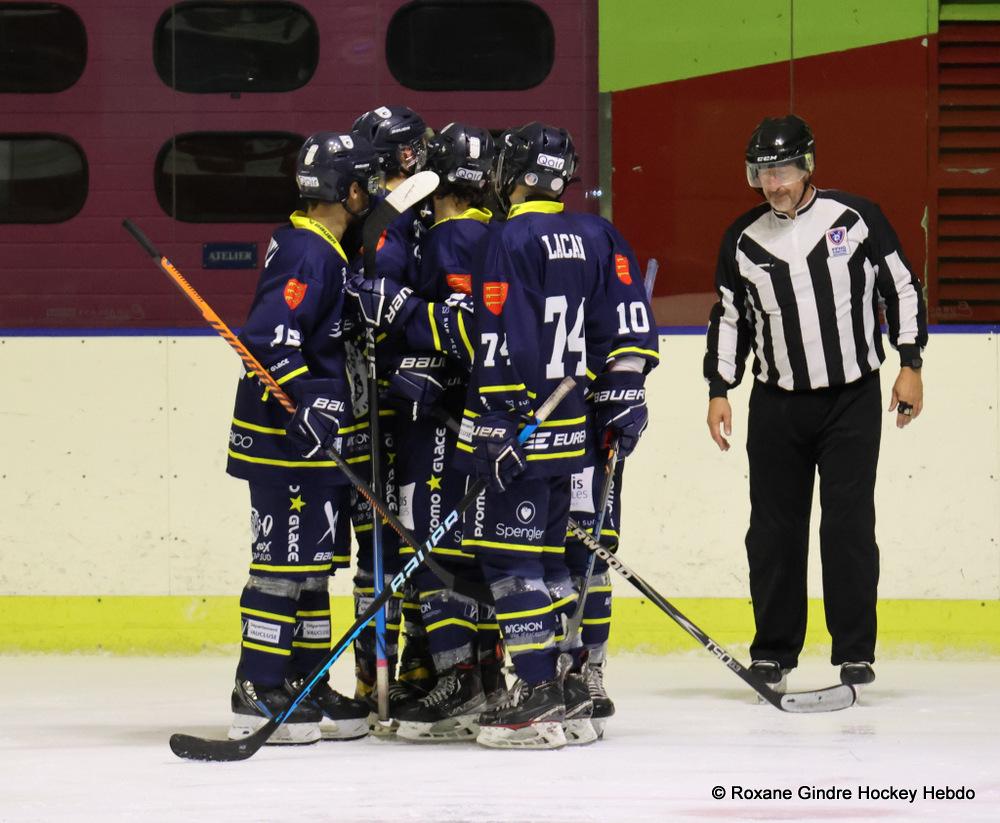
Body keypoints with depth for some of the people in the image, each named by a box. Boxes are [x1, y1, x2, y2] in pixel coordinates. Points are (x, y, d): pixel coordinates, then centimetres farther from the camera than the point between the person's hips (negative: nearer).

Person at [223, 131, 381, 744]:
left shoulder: (326, 249, 14)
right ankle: (257, 694, -4)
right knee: (284, 560, -7)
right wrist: (309, 397, -33)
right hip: (286, 440, -10)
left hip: (317, 438, 10)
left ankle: (306, 682, 21)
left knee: (314, 560, 14)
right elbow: (267, 338, -27)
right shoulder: (309, 253, -18)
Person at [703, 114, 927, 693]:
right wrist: (719, 391, 7)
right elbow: (730, 318, 13)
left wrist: (910, 366, -3)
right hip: (777, 406, 3)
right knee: (774, 529, 3)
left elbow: (902, 289, 2)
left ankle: (856, 651, 3)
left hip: (853, 401, -3)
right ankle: (774, 651, 14)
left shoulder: (857, 219, -4)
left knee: (850, 525, -4)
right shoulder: (743, 241, 4)